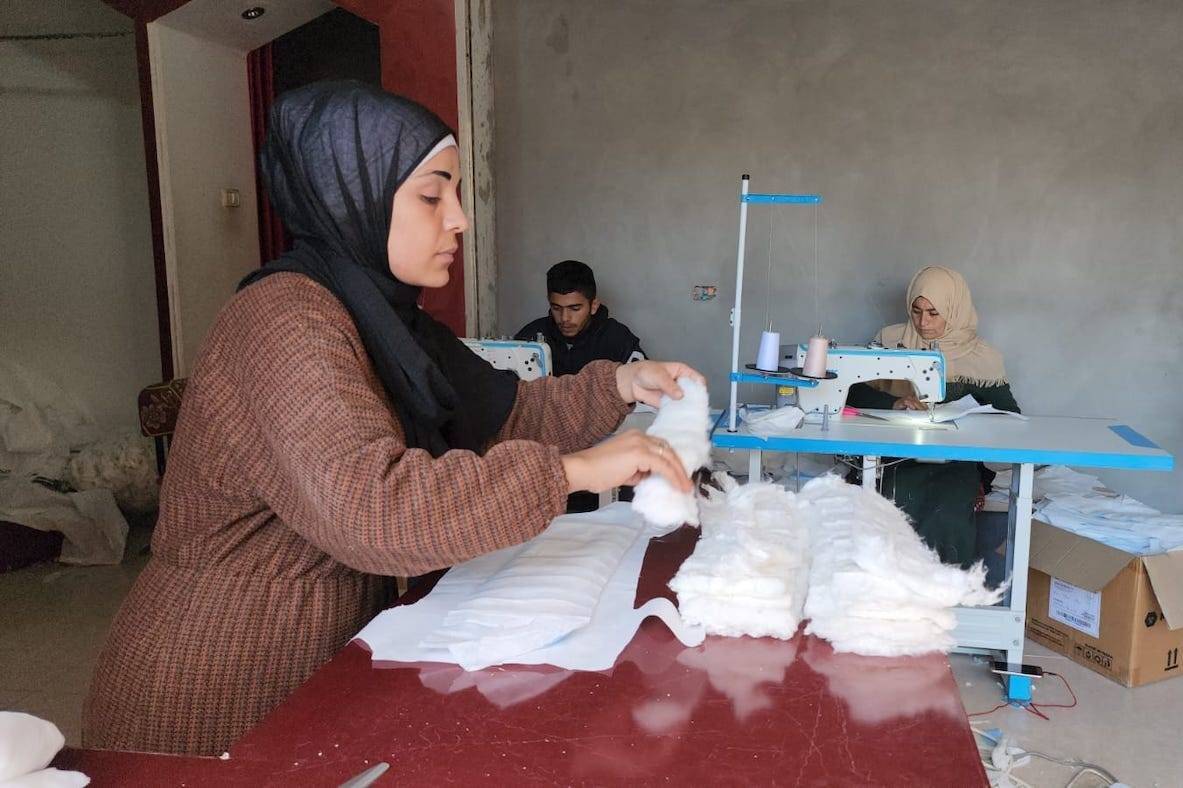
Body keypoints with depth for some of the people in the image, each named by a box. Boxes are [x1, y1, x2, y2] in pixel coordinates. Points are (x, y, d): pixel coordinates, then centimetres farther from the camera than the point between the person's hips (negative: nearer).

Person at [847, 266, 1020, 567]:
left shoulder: (982, 358, 7)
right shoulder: (890, 341, 10)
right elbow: (855, 392, 5)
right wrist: (893, 403, -15)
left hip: (954, 465, 0)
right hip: (895, 459, 0)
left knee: (947, 520, -31)